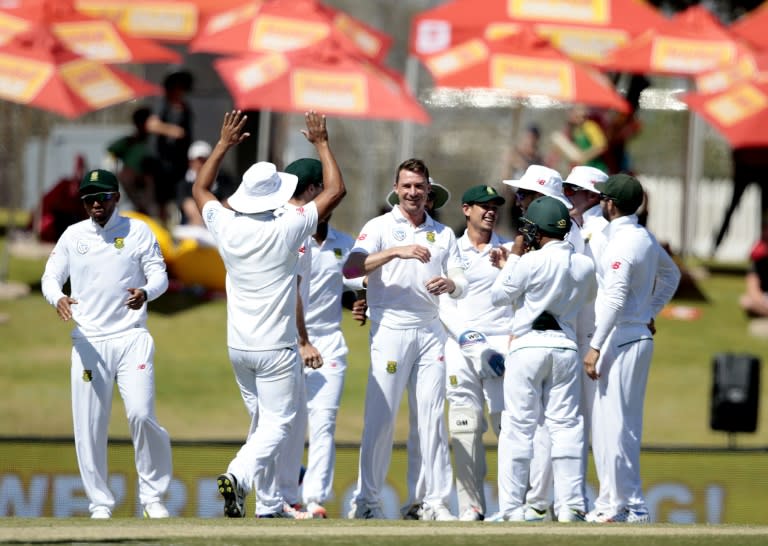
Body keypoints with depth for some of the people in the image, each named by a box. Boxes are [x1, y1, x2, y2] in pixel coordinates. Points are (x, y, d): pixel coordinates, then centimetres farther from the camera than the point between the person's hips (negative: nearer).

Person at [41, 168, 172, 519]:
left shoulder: (138, 232, 4)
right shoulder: (73, 236, 9)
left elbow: (159, 275, 1)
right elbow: (50, 277, 10)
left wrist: (146, 292, -23)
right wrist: (57, 298, -14)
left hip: (131, 337, -2)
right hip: (88, 342, 2)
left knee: (141, 414, -17)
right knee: (88, 426, 0)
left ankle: (152, 496, -4)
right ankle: (100, 504, 11)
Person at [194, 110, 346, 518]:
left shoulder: (226, 227, -3)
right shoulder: (286, 229, -16)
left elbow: (200, 189, 19)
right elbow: (335, 191, -7)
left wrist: (224, 145, 20)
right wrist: (321, 144, 2)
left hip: (238, 346, 6)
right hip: (275, 347, -6)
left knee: (264, 419, 17)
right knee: (277, 423, -5)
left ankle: (268, 505, 17)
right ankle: (239, 475, -30)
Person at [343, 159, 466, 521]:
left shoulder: (443, 234, 15)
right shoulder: (380, 227, 2)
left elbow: (460, 282, 9)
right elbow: (351, 268, -14)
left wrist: (449, 284, -15)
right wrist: (396, 251, -25)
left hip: (430, 331, 4)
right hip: (390, 330, -4)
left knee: (433, 418, 1)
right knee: (380, 418, -6)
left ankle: (436, 501, 2)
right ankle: (366, 500, 0)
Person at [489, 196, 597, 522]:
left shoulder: (532, 261, -11)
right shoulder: (584, 265, 4)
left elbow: (499, 295, -2)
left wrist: (513, 257, 7)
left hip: (527, 346, -4)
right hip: (566, 347, 4)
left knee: (517, 428, 0)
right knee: (566, 426, 7)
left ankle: (511, 508, -3)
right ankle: (570, 504, 1)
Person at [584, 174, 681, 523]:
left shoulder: (622, 243, -16)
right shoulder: (645, 238, 13)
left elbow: (615, 299, -22)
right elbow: (671, 274, 29)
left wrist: (595, 347, -20)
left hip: (621, 339, -10)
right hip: (639, 335, 10)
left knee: (615, 425, -7)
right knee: (606, 424, 15)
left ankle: (630, 507, -7)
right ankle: (611, 502, 19)